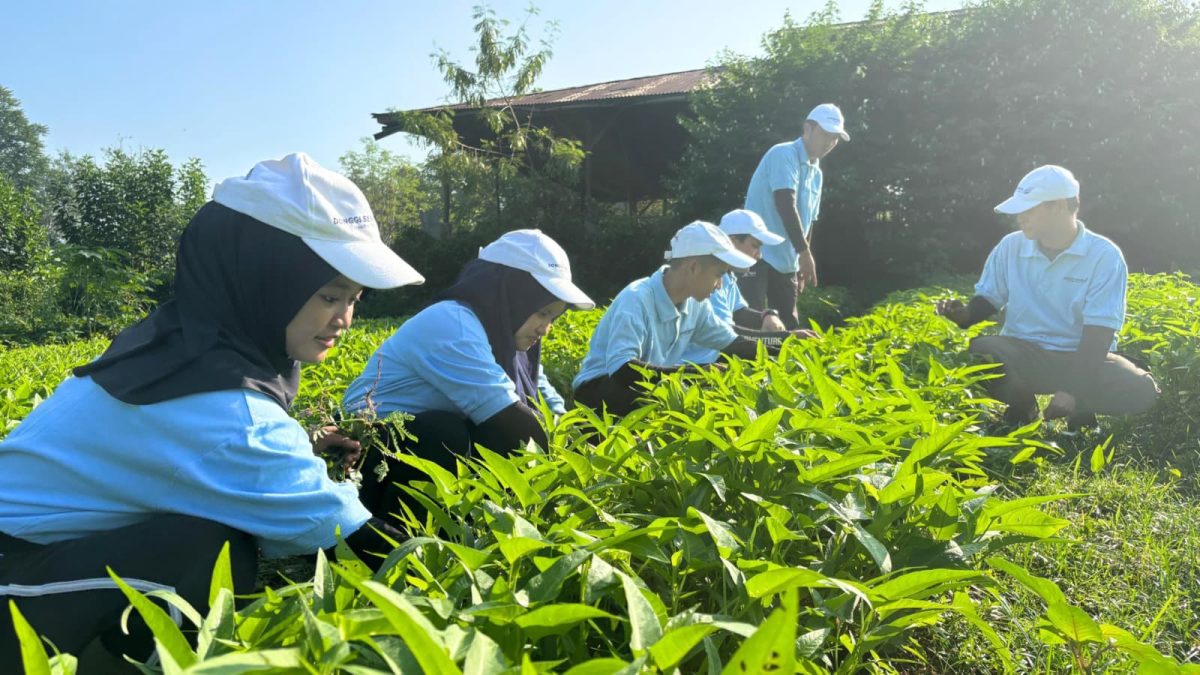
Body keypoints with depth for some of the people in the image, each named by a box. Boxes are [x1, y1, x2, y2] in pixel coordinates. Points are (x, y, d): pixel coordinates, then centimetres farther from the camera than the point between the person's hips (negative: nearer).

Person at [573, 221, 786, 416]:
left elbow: (733, 344, 8)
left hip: (654, 387, 7)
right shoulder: (636, 299, -28)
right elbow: (622, 371, -38)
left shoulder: (695, 302, -4)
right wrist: (695, 372, -38)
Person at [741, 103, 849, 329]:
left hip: (786, 261, 9)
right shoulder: (784, 155, -11)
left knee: (788, 326, 10)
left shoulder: (816, 172, 15)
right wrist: (805, 252, -25)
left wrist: (802, 265, 19)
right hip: (758, 254, -9)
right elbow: (785, 206, -22)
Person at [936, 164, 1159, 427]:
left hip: (1081, 359, -1)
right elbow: (988, 299, 13)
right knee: (978, 353, -32)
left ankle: (1079, 410, 3)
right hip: (1022, 354, 1)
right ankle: (1021, 404, -2)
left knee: (1141, 390, -30)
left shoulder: (1104, 255, -8)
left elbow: (1099, 332, -15)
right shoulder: (1010, 247, 1)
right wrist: (964, 314, -12)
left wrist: (1073, 389, -26)